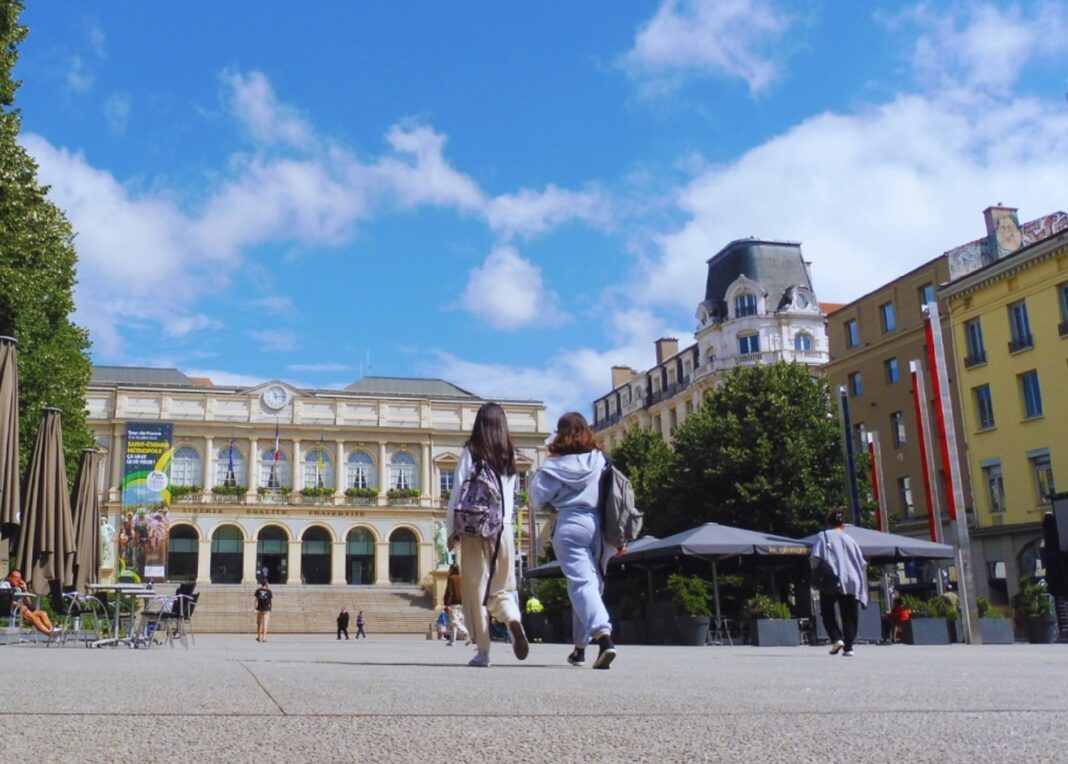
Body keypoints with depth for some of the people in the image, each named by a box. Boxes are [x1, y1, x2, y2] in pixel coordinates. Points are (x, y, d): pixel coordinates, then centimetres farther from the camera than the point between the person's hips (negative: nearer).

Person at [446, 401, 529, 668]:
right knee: (502, 588, 13)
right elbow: (511, 495, 7)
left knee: (476, 590, 3)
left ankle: (482, 651, 2)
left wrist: (452, 529, 3)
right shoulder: (509, 455, 9)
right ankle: (514, 620, -17)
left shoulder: (471, 452, 0)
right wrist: (505, 520, 14)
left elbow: (459, 492, -2)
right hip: (504, 529, 3)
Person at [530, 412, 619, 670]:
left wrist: (555, 502, 20)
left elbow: (537, 498, -2)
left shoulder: (554, 465, -1)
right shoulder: (601, 460, 7)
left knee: (581, 583, -8)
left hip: (570, 525, -4)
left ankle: (604, 637, -30)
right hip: (600, 525, 4)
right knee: (594, 582, 15)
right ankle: (580, 648, 22)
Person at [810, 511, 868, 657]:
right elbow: (862, 563, 12)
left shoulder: (823, 536, 4)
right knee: (849, 616, 7)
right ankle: (848, 647, -2)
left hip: (831, 581, -3)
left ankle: (837, 639, -9)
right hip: (851, 583, 3)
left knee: (827, 612, 10)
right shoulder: (850, 539, 15)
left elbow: (816, 557, -10)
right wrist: (862, 585, 20)